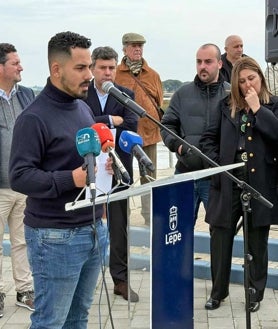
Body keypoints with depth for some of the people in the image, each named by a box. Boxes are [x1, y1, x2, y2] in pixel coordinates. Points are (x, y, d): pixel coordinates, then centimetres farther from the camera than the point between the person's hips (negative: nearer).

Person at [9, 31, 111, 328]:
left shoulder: (84, 108, 13)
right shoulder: (34, 117, -13)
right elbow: (19, 177, -18)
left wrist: (103, 162, 3)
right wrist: (72, 179, -28)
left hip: (94, 229, 8)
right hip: (56, 237, -7)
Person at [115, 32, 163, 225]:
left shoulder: (152, 75, 9)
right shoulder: (116, 74, -1)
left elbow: (160, 102, 13)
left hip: (149, 131, 3)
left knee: (149, 177, 9)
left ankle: (150, 216, 18)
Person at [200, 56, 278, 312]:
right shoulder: (227, 106, 11)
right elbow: (209, 138, 13)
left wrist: (257, 108, -14)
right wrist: (216, 163, -1)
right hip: (228, 183, 2)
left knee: (257, 242, 10)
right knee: (220, 238, 4)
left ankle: (256, 293, 25)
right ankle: (218, 291, 21)